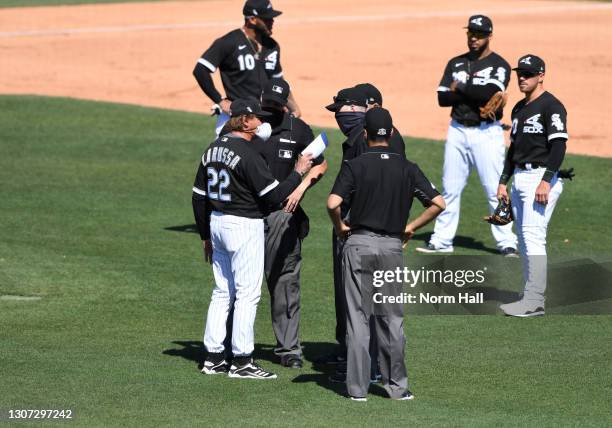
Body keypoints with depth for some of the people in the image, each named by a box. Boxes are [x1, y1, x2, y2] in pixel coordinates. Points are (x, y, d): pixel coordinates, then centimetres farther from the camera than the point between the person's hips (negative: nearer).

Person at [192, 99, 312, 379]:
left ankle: (213, 358, 14)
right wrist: (298, 172, -6)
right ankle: (242, 361, -3)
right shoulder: (248, 155, -17)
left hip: (217, 222, 8)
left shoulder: (213, 150, 8)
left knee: (222, 292, 14)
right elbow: (274, 196, -19)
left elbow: (199, 196, 13)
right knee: (248, 293, -3)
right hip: (245, 227, -8)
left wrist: (206, 236, 20)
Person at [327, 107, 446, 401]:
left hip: (359, 244, -2)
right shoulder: (407, 168, 2)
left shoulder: (355, 166, -5)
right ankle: (396, 386, 11)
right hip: (392, 246, 2)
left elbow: (333, 203, -17)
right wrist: (410, 227, 8)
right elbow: (438, 203, -4)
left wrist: (340, 227, 2)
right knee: (392, 318, 10)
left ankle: (357, 387, 2)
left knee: (358, 317, 2)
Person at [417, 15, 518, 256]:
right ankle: (442, 241, 14)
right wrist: (474, 92, -14)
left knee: (495, 190, -5)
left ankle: (507, 243, -1)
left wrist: (461, 87, -9)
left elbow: (490, 95, -21)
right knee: (450, 188, 8)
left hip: (487, 134, -5)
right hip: (458, 131, 5)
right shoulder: (456, 64, 11)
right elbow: (443, 98, 0)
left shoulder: (499, 65, -4)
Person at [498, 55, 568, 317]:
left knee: (533, 237, -15)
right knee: (524, 240, 10)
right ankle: (530, 297, 14)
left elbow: (559, 145, -18)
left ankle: (534, 302, -17)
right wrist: (503, 182, 20)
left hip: (542, 177, -10)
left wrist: (546, 181, -25)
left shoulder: (551, 106, -10)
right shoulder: (519, 109, 18)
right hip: (520, 178, 10)